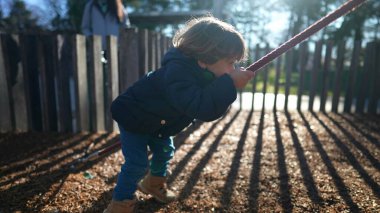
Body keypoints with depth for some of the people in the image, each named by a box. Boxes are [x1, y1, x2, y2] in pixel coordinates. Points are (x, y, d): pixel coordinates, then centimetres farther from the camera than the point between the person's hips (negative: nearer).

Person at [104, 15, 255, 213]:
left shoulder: (204, 73, -12)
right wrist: (230, 84, -48)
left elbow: (212, 107, -8)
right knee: (138, 163, -8)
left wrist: (229, 83, -22)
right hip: (133, 117, -8)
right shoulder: (178, 71, -42)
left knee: (164, 152, 17)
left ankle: (153, 184, 43)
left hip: (158, 122, 8)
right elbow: (203, 108, -53)